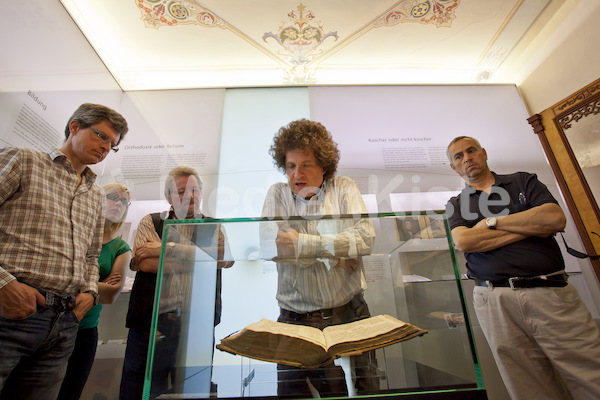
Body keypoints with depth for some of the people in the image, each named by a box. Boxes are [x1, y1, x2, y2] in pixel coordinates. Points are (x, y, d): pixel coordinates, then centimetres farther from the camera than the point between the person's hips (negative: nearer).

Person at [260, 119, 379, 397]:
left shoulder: (344, 189, 3)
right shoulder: (277, 193, 4)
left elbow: (365, 238, -12)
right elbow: (268, 244, -12)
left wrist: (303, 244, -18)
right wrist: (337, 253, -11)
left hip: (348, 316, 1)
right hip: (295, 322, 0)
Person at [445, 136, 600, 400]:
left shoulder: (523, 181, 13)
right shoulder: (456, 204, 11)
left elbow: (555, 218, -4)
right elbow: (463, 241, -9)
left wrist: (492, 221, -3)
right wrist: (532, 226, -5)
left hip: (550, 292, 1)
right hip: (495, 300, 0)